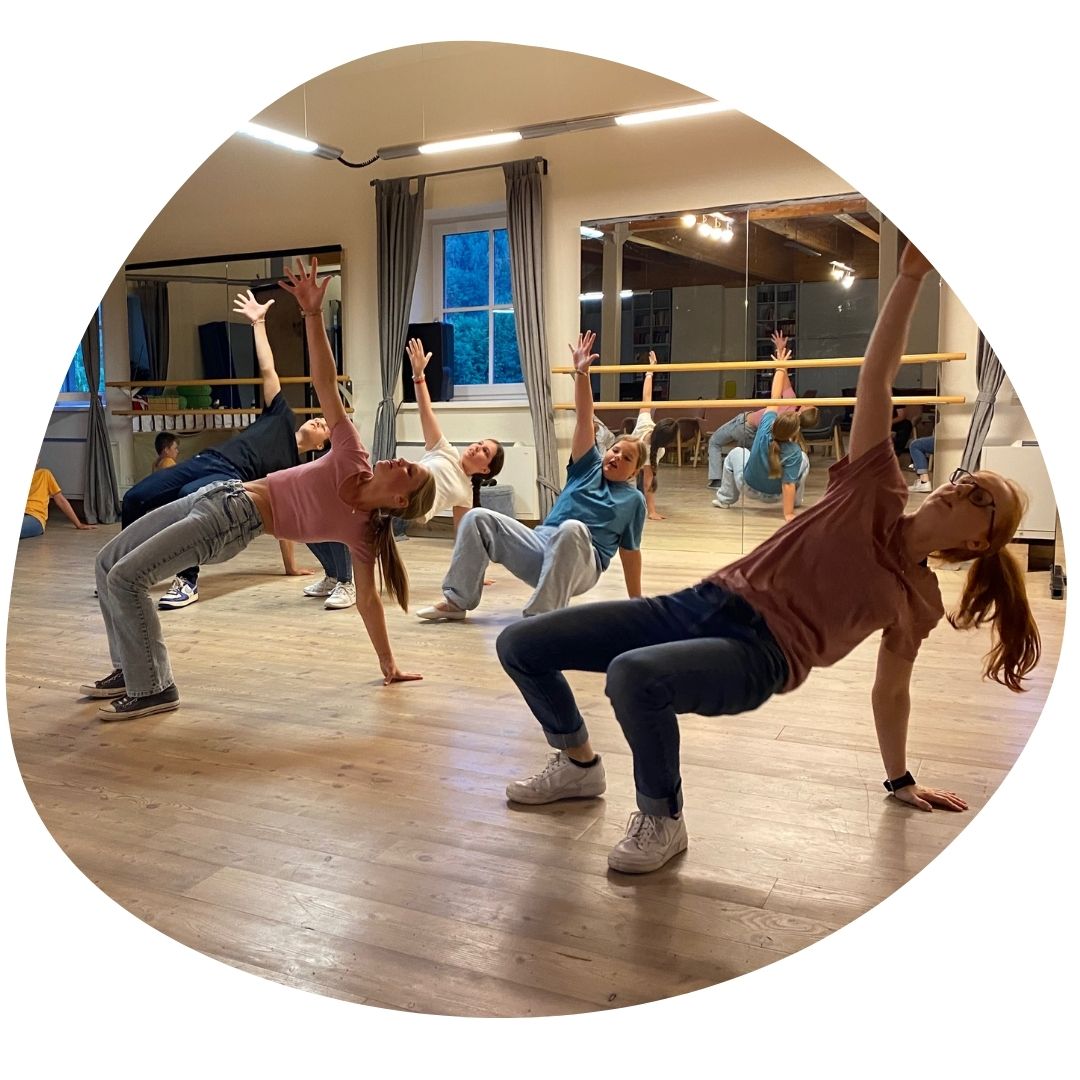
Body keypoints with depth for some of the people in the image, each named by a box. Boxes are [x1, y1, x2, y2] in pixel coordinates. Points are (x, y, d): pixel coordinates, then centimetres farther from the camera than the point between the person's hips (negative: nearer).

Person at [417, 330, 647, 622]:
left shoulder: (633, 500, 11)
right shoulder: (589, 468, 17)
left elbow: (630, 551, 10)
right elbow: (585, 419, 8)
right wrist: (581, 372, 0)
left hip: (580, 564, -4)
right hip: (540, 545, 4)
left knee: (572, 529, -41)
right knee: (478, 518, -13)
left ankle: (540, 614, -38)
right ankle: (457, 600, -10)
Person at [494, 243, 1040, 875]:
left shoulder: (919, 601, 7)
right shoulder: (880, 493, 8)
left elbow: (891, 692, 19)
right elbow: (876, 378, 1)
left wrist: (901, 779, 22)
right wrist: (912, 276, -8)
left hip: (756, 658, -4)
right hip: (705, 602, 4)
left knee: (633, 676, -39)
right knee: (519, 646, -2)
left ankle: (662, 820, -12)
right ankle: (579, 765, 22)